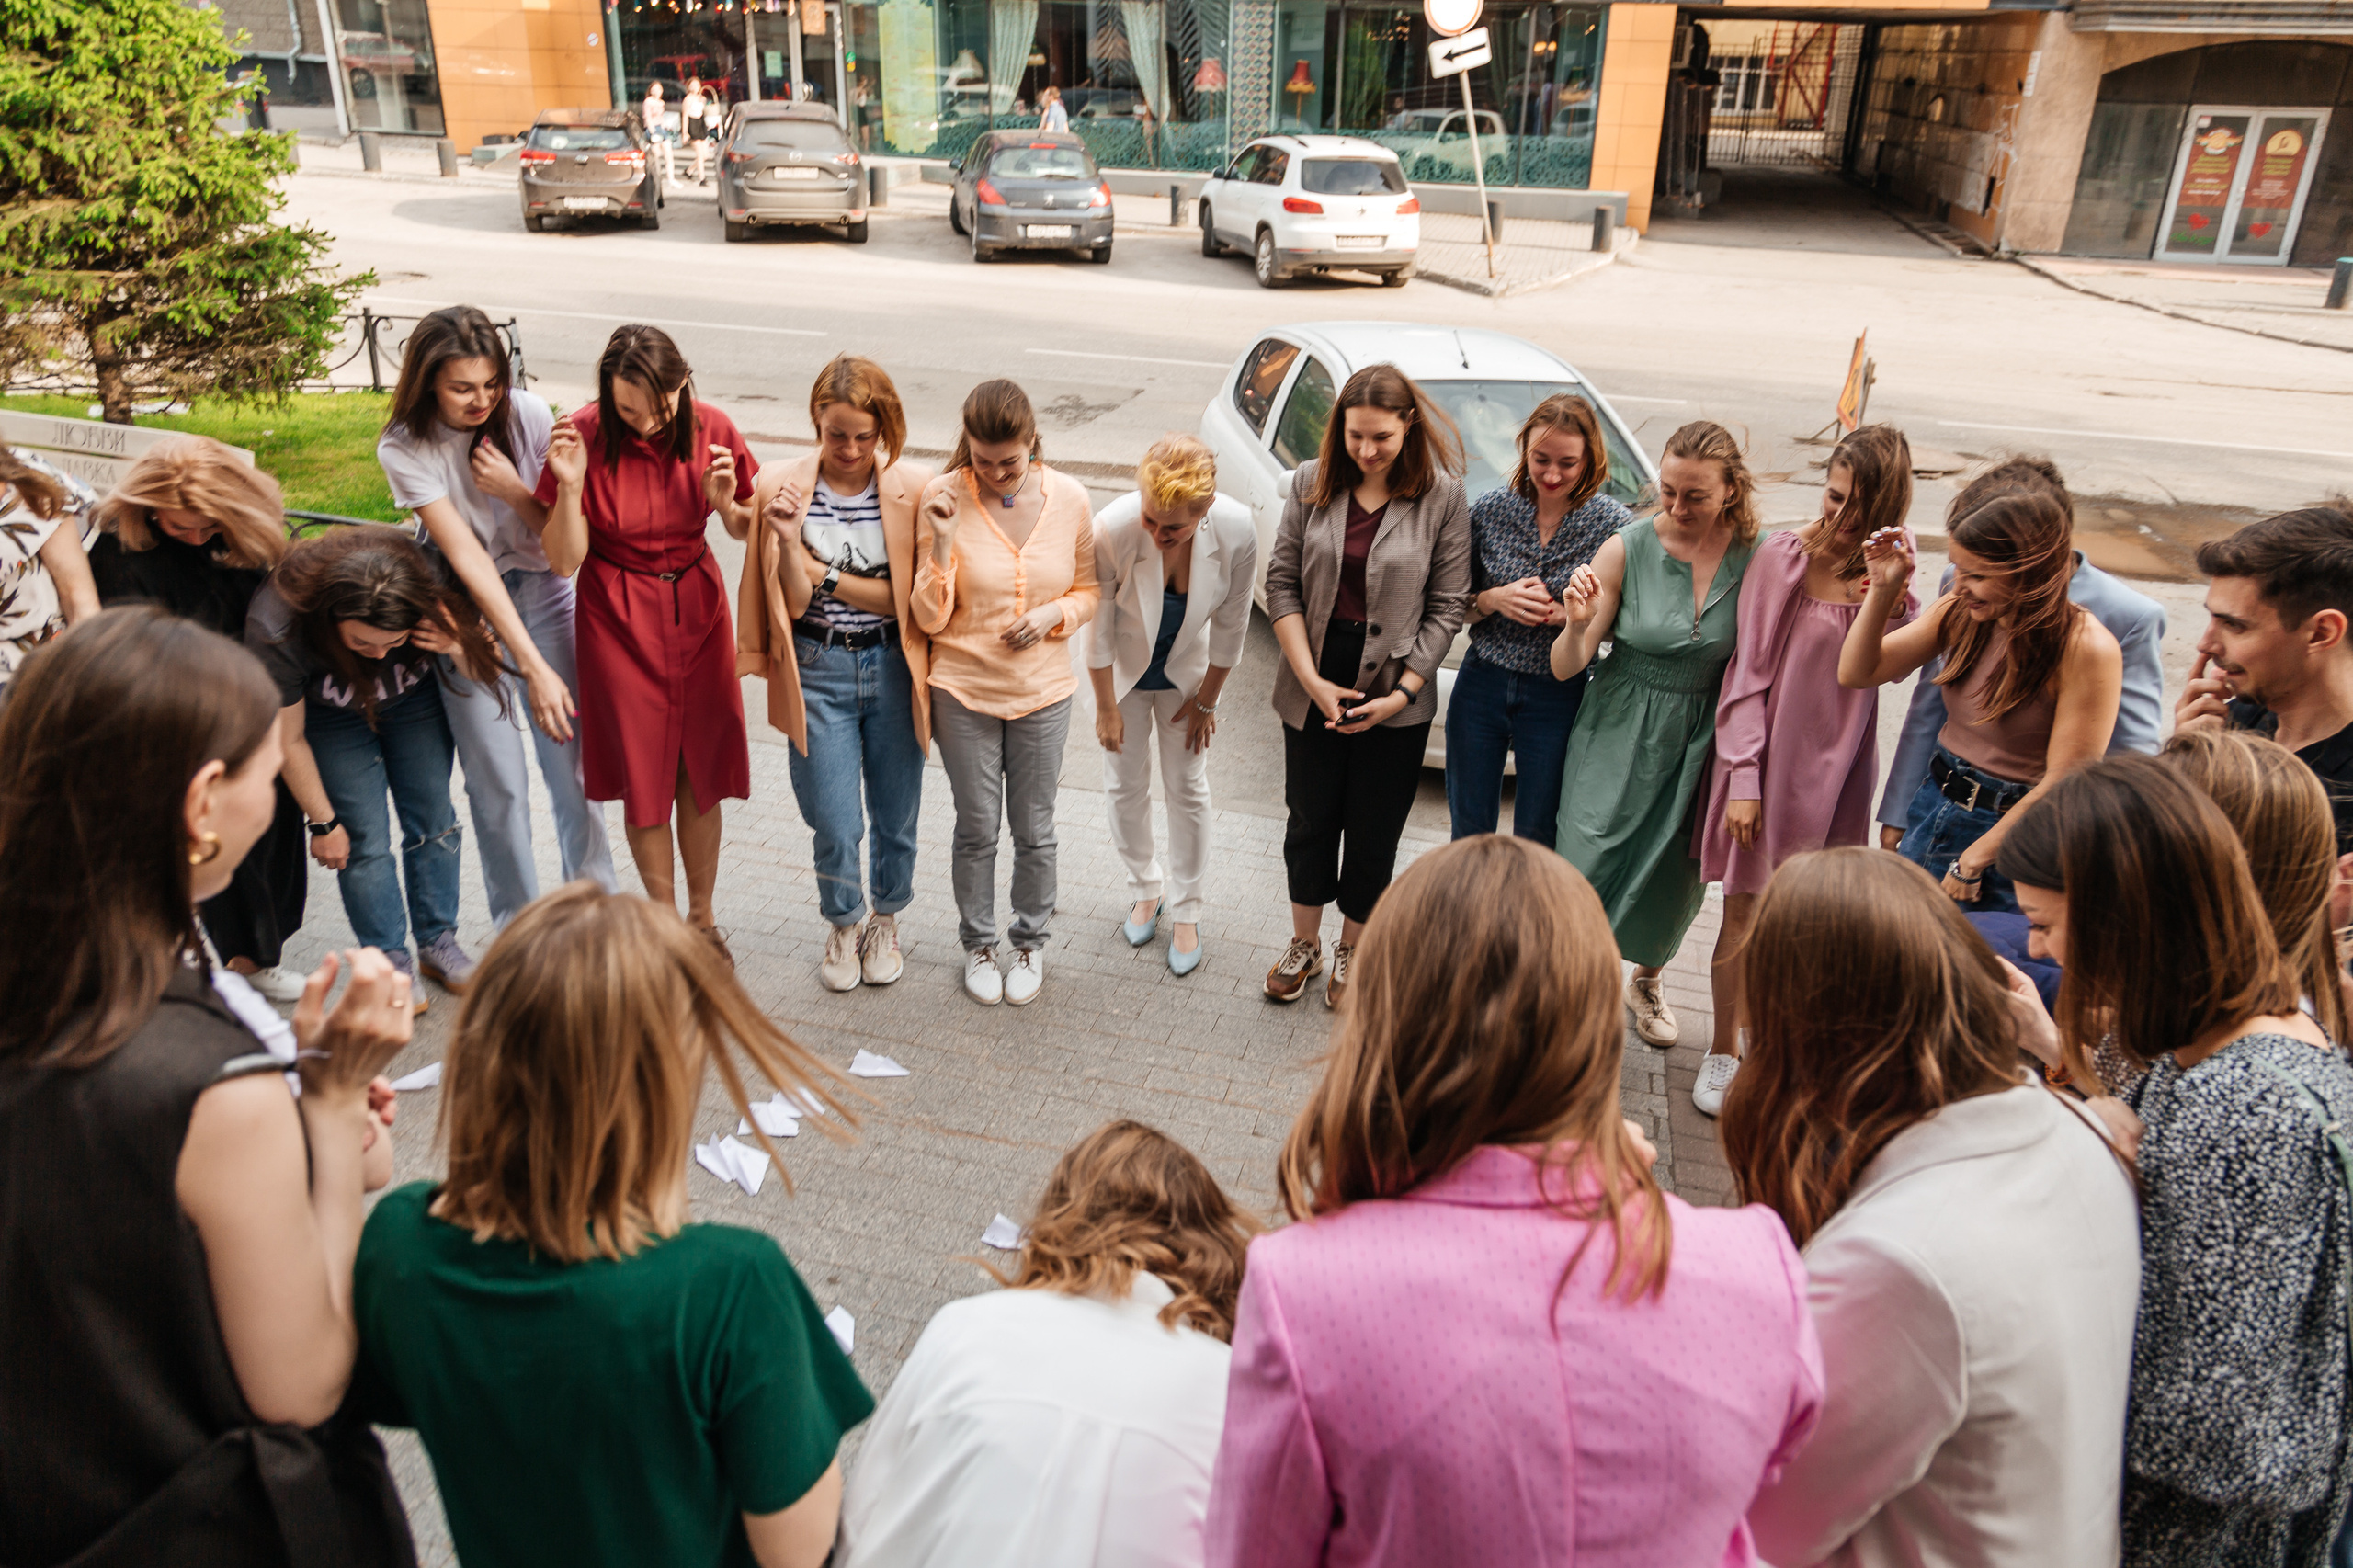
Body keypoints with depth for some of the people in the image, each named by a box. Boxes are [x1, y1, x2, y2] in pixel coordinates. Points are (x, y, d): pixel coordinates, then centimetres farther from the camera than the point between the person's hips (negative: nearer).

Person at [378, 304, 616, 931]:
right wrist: (533, 667, -31)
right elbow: (466, 557, -24)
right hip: (467, 610, -1)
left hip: (541, 594, 1)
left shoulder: (527, 414, -11)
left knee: (574, 765, 0)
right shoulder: (404, 449, -16)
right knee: (498, 784, -1)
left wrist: (514, 489, -24)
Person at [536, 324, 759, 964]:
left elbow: (746, 531, 1)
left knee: (700, 774, 8)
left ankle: (702, 918, 26)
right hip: (619, 616, -2)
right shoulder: (584, 437, -15)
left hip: (697, 605, 2)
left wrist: (727, 502, -20)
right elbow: (563, 561, -13)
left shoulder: (711, 429, -10)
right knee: (644, 779, 3)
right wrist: (570, 484, -27)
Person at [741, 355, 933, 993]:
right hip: (819, 670, 0)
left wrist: (824, 572, -13)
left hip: (892, 666, 0)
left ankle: (885, 920, 40)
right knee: (836, 824, 1)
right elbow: (796, 603, -6)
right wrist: (790, 542, -22)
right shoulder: (784, 490, -6)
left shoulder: (912, 489, -7)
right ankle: (842, 926, 32)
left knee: (895, 814, 11)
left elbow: (908, 597, -8)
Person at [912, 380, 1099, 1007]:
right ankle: (978, 943, 35)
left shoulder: (1068, 498, -8)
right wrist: (940, 540, -27)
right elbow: (930, 618, -13)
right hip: (964, 692, -1)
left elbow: (1090, 591, 6)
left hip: (1043, 693, 1)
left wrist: (1055, 613, -15)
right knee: (977, 829, 13)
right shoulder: (944, 498, -13)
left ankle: (1031, 942, 36)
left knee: (1034, 830, 14)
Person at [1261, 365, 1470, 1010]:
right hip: (1314, 684, 2)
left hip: (1396, 697, -2)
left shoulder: (1442, 496, -8)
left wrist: (1401, 692, -13)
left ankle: (1351, 952, 33)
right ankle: (1304, 944, 35)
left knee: (1373, 834, 10)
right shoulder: (1312, 483, -2)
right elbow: (1282, 583, -2)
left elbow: (1446, 607, -5)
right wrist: (1311, 678, -11)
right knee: (1310, 820, 14)